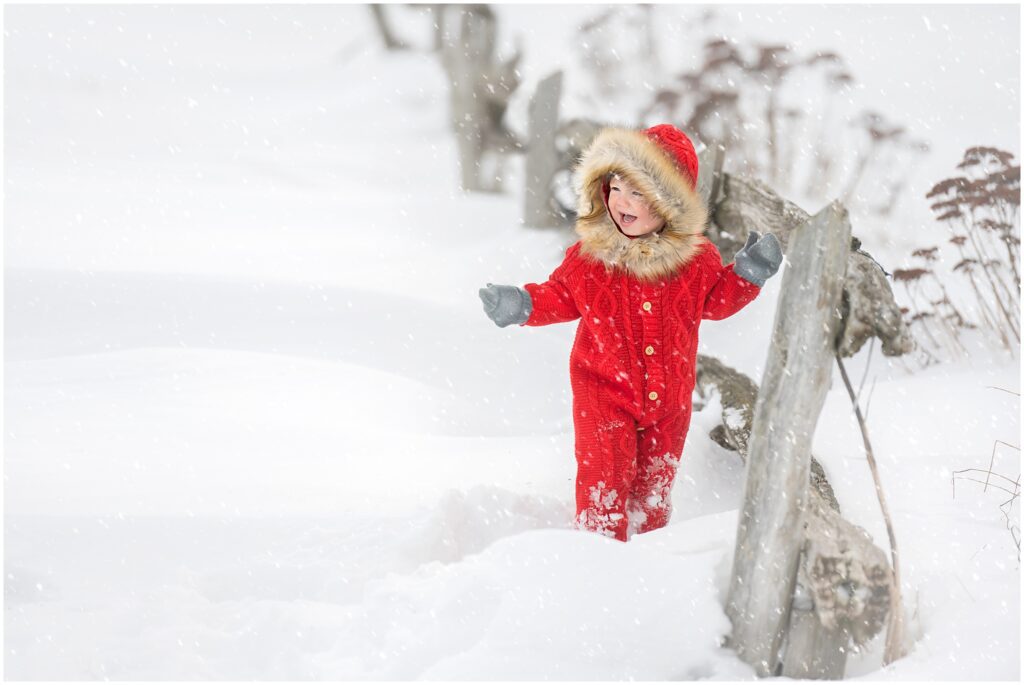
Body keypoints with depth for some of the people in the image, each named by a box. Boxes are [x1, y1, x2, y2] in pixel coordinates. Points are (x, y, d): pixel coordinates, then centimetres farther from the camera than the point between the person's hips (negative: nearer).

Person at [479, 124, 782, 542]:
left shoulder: (696, 258, -6)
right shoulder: (590, 255, -9)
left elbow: (715, 302, 9)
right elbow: (561, 296, 4)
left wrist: (747, 276, -6)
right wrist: (523, 305, -12)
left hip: (669, 397, 2)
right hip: (605, 391, -2)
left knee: (654, 484, 14)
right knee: (604, 478, -10)